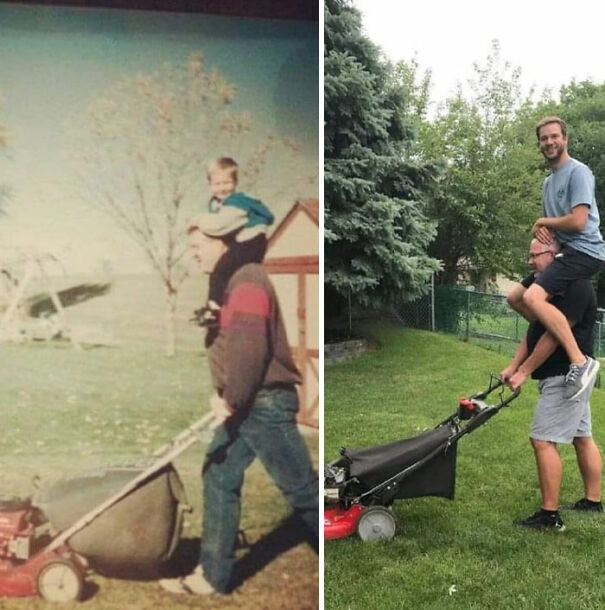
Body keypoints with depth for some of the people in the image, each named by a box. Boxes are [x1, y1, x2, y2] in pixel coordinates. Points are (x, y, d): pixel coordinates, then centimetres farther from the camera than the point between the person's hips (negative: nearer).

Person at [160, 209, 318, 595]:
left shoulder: (247, 280, -16)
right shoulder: (232, 280, 17)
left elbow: (250, 349, -24)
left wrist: (231, 400, -16)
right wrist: (229, 398, 15)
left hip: (266, 402, -11)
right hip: (247, 403, 11)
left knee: (302, 489, -1)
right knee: (220, 479, 12)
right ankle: (213, 575, 20)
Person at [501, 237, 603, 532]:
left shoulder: (575, 287, -19)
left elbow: (553, 336, -22)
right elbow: (533, 332, 15)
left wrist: (524, 372, -18)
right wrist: (513, 367, 9)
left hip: (566, 377, -10)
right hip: (569, 376, 10)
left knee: (543, 440, -11)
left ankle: (550, 515, -5)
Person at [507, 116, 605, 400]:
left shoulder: (578, 172, -10)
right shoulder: (548, 181, 19)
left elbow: (578, 221, -20)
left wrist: (543, 222, -3)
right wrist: (540, 228, -2)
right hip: (566, 252, 10)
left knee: (533, 297, -28)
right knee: (515, 297, 11)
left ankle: (581, 361, -27)